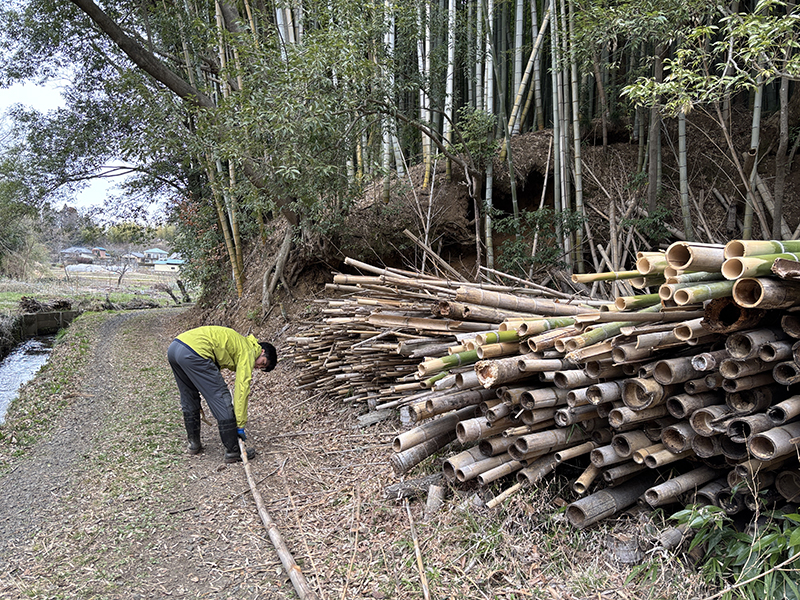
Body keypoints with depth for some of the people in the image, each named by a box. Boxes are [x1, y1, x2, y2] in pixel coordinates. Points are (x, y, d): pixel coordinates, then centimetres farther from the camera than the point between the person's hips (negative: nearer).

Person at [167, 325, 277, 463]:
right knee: (221, 399, -3)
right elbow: (242, 389, -3)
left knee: (189, 398, 25)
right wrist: (240, 425, 0)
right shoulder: (248, 352, 3)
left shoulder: (238, 342, 28)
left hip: (174, 347, 10)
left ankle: (194, 444, 36)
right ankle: (233, 451, 2)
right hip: (194, 352, -10)